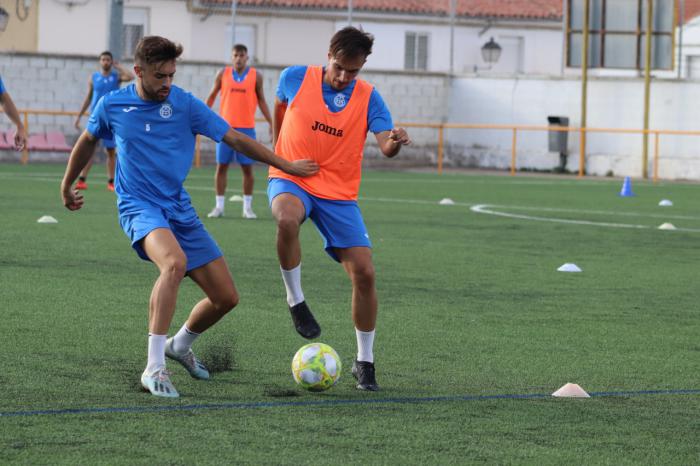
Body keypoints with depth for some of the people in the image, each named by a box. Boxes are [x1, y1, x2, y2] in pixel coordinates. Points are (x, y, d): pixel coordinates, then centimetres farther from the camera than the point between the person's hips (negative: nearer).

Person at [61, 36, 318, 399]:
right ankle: (154, 368, -35)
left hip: (180, 210, 4)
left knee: (226, 297, 1)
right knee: (175, 262, -37)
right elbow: (87, 141, 17)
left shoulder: (184, 104, -3)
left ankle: (180, 345, 33)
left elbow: (235, 139, 2)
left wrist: (285, 165, 2)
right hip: (139, 206, -4)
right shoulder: (112, 105, -3)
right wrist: (67, 186, 29)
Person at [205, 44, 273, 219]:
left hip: (246, 128, 0)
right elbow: (212, 96, 12)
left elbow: (261, 101, 9)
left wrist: (271, 122, 3)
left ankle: (247, 207, 8)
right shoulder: (223, 74, 5)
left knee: (247, 168, 0)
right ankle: (219, 206, 6)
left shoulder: (256, 76, 3)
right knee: (221, 166, 0)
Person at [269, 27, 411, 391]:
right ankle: (295, 301, -16)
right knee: (287, 219, -39)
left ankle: (365, 361, 9)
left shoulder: (368, 98, -4)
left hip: (339, 194, 1)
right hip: (290, 180, -1)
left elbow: (386, 147, -16)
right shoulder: (295, 78, -4)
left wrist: (395, 142, -40)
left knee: (364, 273, -8)